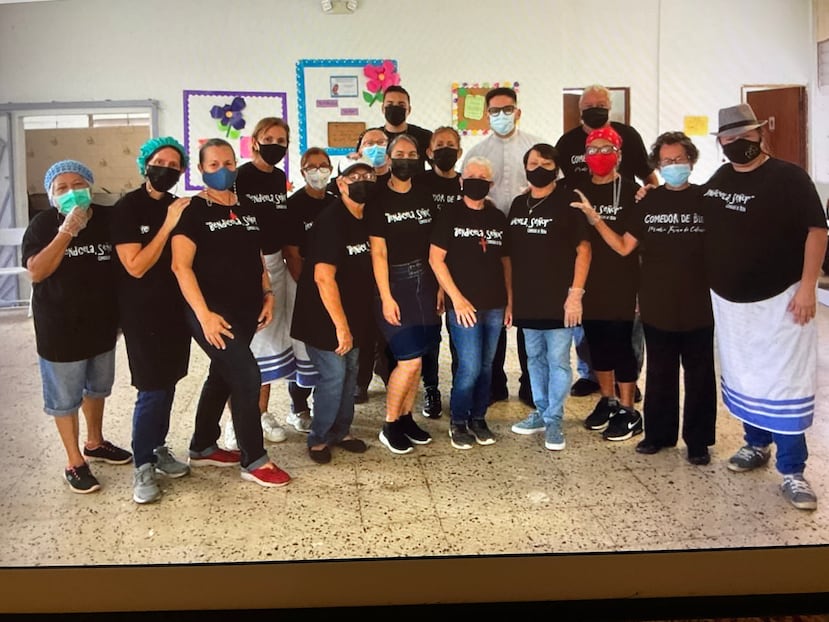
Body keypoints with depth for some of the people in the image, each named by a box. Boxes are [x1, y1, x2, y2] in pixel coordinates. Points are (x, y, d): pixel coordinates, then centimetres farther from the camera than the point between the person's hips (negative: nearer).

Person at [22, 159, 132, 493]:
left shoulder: (107, 219, -3)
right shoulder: (42, 224, -12)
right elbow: (36, 272, -25)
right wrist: (67, 230, -29)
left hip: (102, 323, 5)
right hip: (60, 328, -4)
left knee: (97, 388, 22)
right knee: (65, 397, 6)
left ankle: (95, 443, 43)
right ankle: (74, 462, 22)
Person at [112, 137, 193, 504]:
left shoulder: (179, 206, 6)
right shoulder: (127, 208, -11)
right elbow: (135, 266, -19)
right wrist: (167, 225, -21)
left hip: (176, 307, 6)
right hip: (143, 312, -6)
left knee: (168, 383, 13)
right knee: (152, 390, -5)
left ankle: (158, 448, 30)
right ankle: (143, 466, 10)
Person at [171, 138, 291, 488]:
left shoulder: (247, 207, 11)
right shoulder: (193, 210, -8)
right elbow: (181, 266, -15)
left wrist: (267, 294, 7)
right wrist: (204, 314, -21)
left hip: (246, 309, 7)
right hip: (213, 311, -7)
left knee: (222, 376, 16)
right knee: (246, 376, -11)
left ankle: (202, 448, 33)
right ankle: (254, 461, 2)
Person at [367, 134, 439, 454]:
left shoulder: (424, 197, 10)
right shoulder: (378, 200, -5)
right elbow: (378, 253, -10)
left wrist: (439, 286, 7)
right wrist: (386, 297, -14)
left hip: (425, 283, 5)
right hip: (394, 284, -5)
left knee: (416, 358, 8)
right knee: (409, 360, -9)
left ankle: (406, 418, 23)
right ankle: (390, 426, 8)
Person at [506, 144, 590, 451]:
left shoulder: (568, 203, -5)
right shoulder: (518, 204, 11)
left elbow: (583, 250, -7)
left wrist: (575, 293, -13)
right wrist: (510, 295, 10)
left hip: (558, 298, -5)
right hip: (527, 299, 5)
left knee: (558, 361, 0)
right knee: (535, 359, 14)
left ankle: (554, 420, 11)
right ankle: (540, 412, 27)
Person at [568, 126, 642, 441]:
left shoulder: (630, 191, -4)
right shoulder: (577, 192, 9)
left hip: (621, 283, -4)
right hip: (588, 282, 5)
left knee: (619, 342, -1)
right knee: (596, 341, 12)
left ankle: (628, 412, 11)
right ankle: (607, 400, 29)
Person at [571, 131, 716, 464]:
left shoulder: (705, 200, -2)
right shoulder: (649, 203, 5)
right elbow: (624, 246, 3)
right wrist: (595, 218, -6)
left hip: (698, 307, -2)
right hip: (657, 306, 2)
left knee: (699, 376, 7)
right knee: (659, 374, 13)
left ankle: (698, 441, 21)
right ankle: (658, 434, 28)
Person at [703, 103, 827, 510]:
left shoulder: (789, 177, -9)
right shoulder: (716, 181, 7)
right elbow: (706, 233, 18)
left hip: (779, 298, -5)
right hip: (727, 299, 6)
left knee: (784, 382, -3)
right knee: (742, 377, 15)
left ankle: (792, 472, 5)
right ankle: (756, 444, 33)